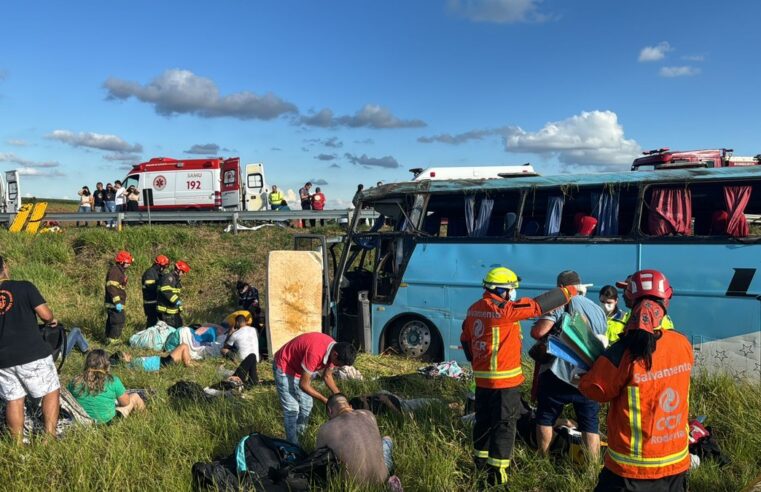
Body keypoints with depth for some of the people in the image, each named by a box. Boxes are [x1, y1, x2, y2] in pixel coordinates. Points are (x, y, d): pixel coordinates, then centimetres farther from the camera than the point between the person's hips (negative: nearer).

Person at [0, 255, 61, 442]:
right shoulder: (24, 287, -6)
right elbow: (45, 314, -10)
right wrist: (52, 320, 11)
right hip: (32, 355, -4)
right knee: (51, 392, 9)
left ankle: (18, 444, 14)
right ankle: (50, 436, 3)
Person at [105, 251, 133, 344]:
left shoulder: (121, 271, 18)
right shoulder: (114, 271, -16)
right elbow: (111, 287, -25)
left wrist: (121, 301, 28)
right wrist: (117, 302, -28)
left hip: (118, 302, 11)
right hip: (114, 304, -11)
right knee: (118, 322, -11)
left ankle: (109, 340, 26)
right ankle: (112, 341, -8)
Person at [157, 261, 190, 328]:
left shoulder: (176, 279, 17)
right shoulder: (168, 277, -15)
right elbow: (165, 290, -33)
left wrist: (179, 309, 27)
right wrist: (176, 300, -36)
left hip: (174, 311, 10)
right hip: (166, 312, -10)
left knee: (178, 327, 15)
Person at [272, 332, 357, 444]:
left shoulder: (334, 349, -14)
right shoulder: (315, 352, -39)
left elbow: (327, 376, 4)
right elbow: (304, 384, -29)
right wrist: (325, 400, -23)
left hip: (300, 368, 8)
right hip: (284, 367, -8)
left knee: (306, 407, 10)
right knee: (292, 410, -8)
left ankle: (299, 437, 25)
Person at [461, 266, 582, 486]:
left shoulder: (474, 309, 7)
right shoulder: (504, 309, -19)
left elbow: (465, 340, 15)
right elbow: (538, 305, -17)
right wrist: (570, 290, -9)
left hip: (482, 378, 8)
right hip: (504, 380, -8)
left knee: (484, 421, 19)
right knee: (504, 425, 1)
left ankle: (481, 464, 32)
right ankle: (496, 475, 4)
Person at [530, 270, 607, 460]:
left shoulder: (559, 305, -9)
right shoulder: (599, 310, 10)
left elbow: (538, 332, -20)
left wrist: (548, 338, 1)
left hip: (558, 374, -4)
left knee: (545, 419, 13)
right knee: (591, 425, 10)